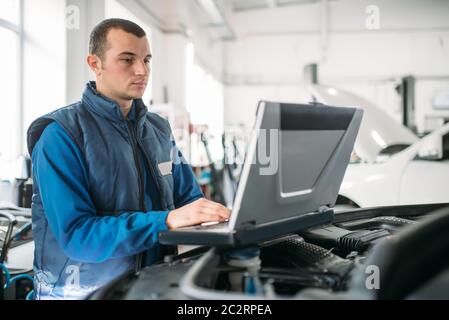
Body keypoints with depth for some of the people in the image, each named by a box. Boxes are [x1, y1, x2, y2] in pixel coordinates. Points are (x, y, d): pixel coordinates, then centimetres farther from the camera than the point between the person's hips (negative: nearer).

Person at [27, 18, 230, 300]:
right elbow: (76, 235, -20)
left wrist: (211, 212, -9)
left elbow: (189, 198, 13)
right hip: (81, 291, -5)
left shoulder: (159, 130, 10)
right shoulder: (61, 134, -11)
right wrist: (168, 221, -28)